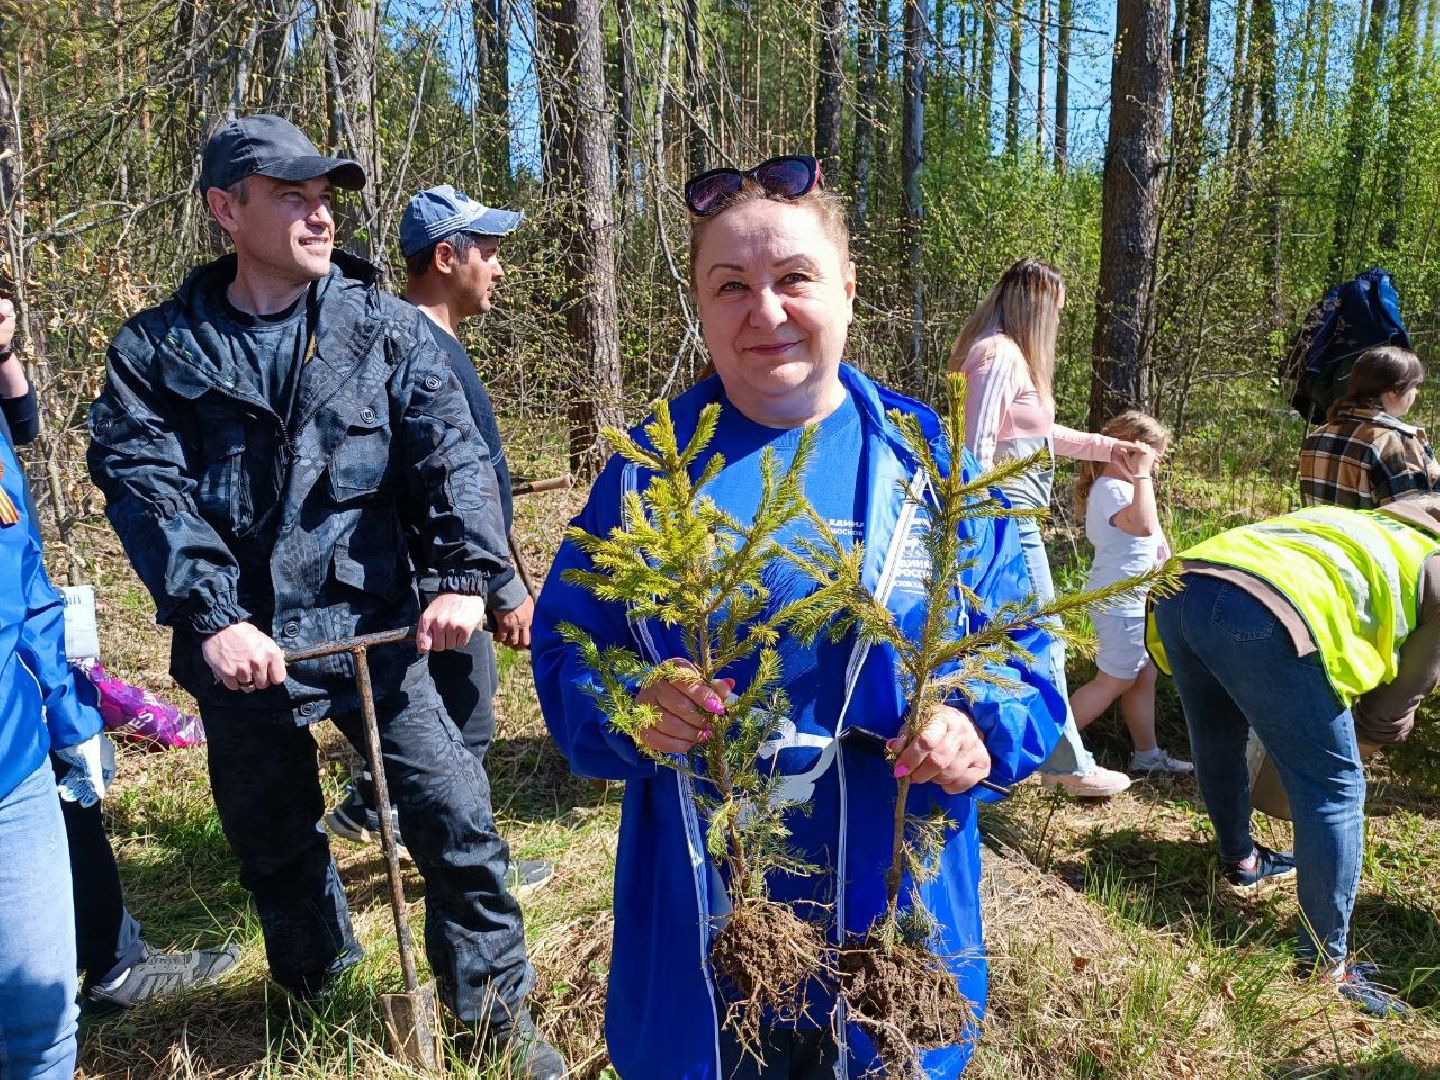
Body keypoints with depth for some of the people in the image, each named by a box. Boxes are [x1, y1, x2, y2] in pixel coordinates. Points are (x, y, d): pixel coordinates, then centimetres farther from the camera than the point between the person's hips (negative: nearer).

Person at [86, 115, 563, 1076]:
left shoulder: (385, 327, 2)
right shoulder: (158, 349, 2)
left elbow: (450, 449, -7)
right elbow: (146, 485, -7)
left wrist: (462, 573, -21)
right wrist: (211, 618, -19)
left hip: (371, 626, -1)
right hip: (243, 645, 2)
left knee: (453, 818, -1)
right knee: (274, 845, 18)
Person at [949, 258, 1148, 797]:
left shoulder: (1011, 353, 17)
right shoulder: (1000, 354, -14)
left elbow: (1040, 433, 25)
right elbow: (979, 444, -20)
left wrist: (1109, 447, 27)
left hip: (1010, 513, 10)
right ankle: (1069, 766, 12)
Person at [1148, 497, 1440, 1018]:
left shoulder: (1365, 528, 41)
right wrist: (1337, 731, 41)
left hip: (1179, 589, 8)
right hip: (1262, 616, -8)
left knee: (1218, 741, 31)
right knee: (1334, 791, 8)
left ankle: (1240, 859, 51)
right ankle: (1327, 965, 15)